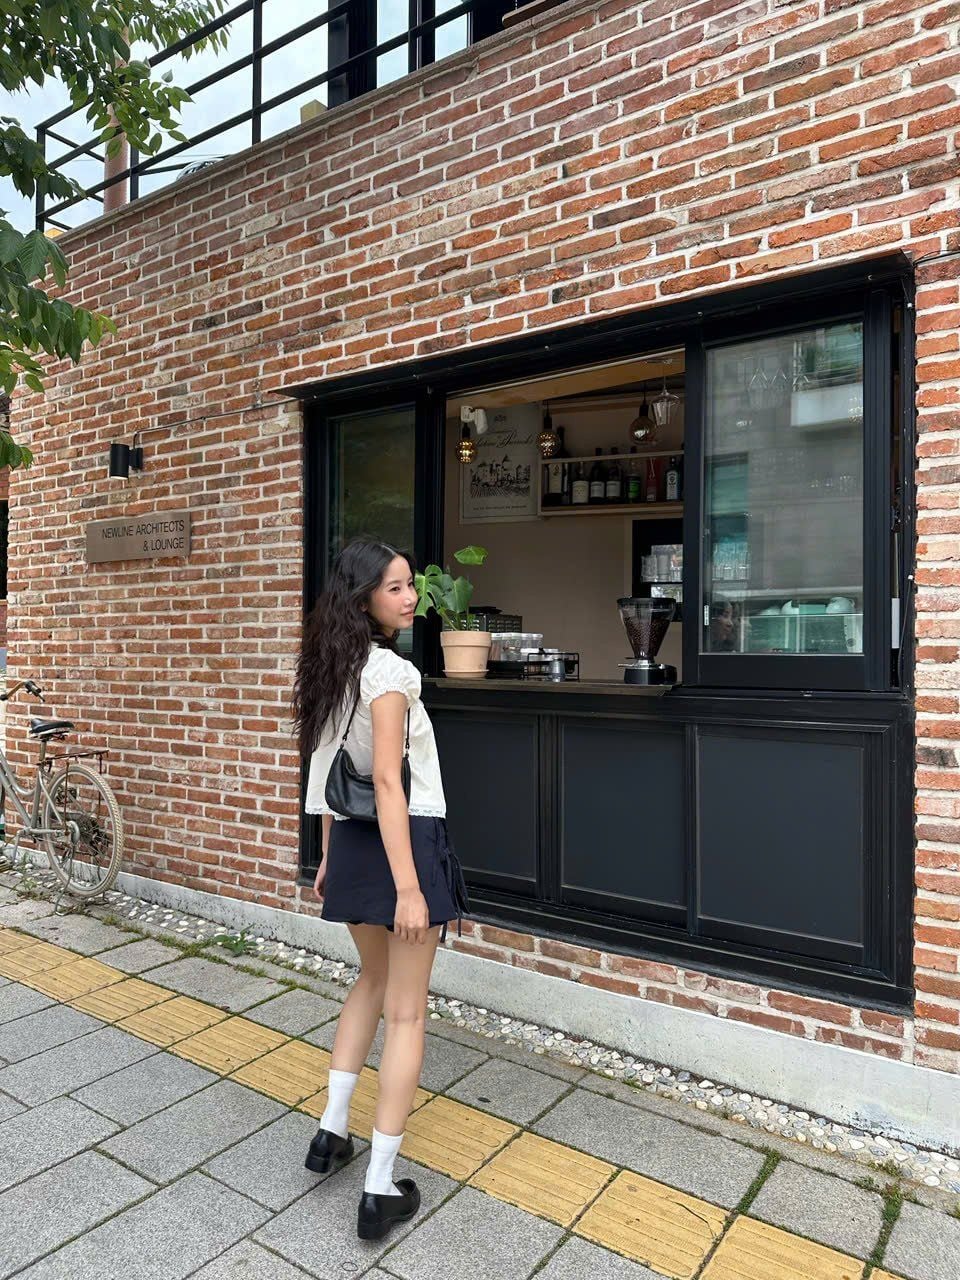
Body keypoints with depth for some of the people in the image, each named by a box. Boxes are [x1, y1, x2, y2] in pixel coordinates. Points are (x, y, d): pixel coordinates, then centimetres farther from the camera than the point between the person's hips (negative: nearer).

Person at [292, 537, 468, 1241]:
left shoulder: (336, 667, 8)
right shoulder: (390, 670, -18)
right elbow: (388, 783, -23)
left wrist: (331, 856, 20)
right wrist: (409, 887, -23)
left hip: (352, 840, 8)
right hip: (403, 841, -8)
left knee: (374, 981, 27)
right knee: (406, 1013, 5)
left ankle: (332, 1132, 35)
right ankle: (381, 1190, 16)